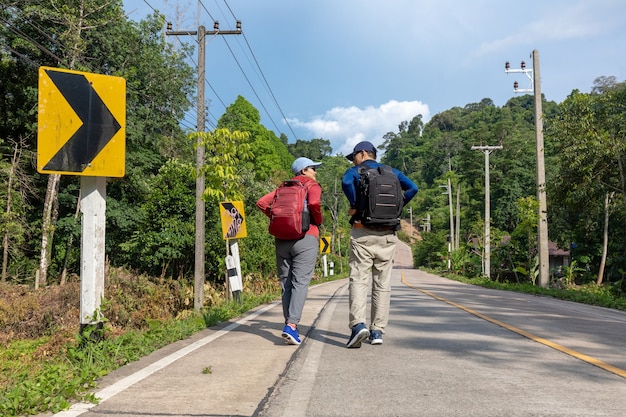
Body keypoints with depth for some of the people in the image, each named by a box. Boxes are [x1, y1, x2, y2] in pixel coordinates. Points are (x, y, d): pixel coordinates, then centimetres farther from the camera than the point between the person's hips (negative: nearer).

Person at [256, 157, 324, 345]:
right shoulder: (312, 185, 3)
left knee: (286, 284, 9)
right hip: (305, 238, -5)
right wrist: (319, 221, -2)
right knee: (300, 282, -8)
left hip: (282, 238, 5)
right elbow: (314, 203, -18)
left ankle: (289, 326, 12)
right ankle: (291, 325, -20)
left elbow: (262, 203, 9)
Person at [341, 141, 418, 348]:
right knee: (382, 283, 8)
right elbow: (412, 188, 1)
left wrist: (354, 206, -8)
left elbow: (346, 183, -20)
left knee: (358, 279, -3)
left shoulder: (355, 171, 4)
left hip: (363, 233, -3)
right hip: (388, 235, 3)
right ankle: (377, 331, 10)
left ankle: (358, 324, -20)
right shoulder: (392, 172, 15)